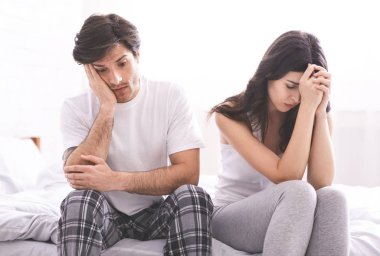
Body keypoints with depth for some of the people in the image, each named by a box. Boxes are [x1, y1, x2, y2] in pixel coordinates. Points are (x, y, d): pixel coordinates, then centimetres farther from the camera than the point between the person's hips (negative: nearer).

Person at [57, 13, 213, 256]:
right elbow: (78, 179, -21)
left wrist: (116, 180, -26)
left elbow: (189, 174, -16)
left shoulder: (172, 96, -8)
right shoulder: (75, 108, -7)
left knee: (193, 195, -30)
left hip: (157, 212, 1)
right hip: (106, 215, 0)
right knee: (80, 200, -32)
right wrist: (107, 107, -22)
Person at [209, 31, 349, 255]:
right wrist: (307, 106, -27)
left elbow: (321, 182, -18)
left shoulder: (315, 115, -3)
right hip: (232, 218, -3)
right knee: (298, 193, -35)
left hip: (287, 219, 4)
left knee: (331, 198, -32)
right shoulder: (231, 114, -15)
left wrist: (319, 111, -22)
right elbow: (286, 177, -24)